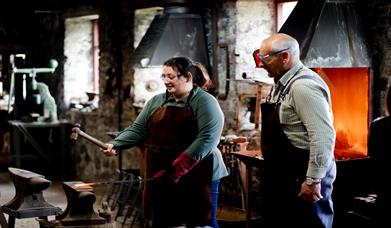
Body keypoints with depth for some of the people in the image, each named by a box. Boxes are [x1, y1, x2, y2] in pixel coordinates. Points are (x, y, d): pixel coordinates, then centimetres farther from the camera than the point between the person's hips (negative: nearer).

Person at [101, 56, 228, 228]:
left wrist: (180, 167, -24)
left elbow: (208, 137, -18)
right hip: (161, 176, 6)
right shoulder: (156, 102, 12)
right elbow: (138, 129, 8)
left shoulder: (204, 102, -7)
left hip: (197, 175, -6)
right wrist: (115, 144, -11)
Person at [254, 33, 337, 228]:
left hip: (303, 179, -10)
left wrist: (313, 180, -24)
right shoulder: (282, 84, 10)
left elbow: (324, 137, -26)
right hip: (283, 176, 10)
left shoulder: (303, 86, -20)